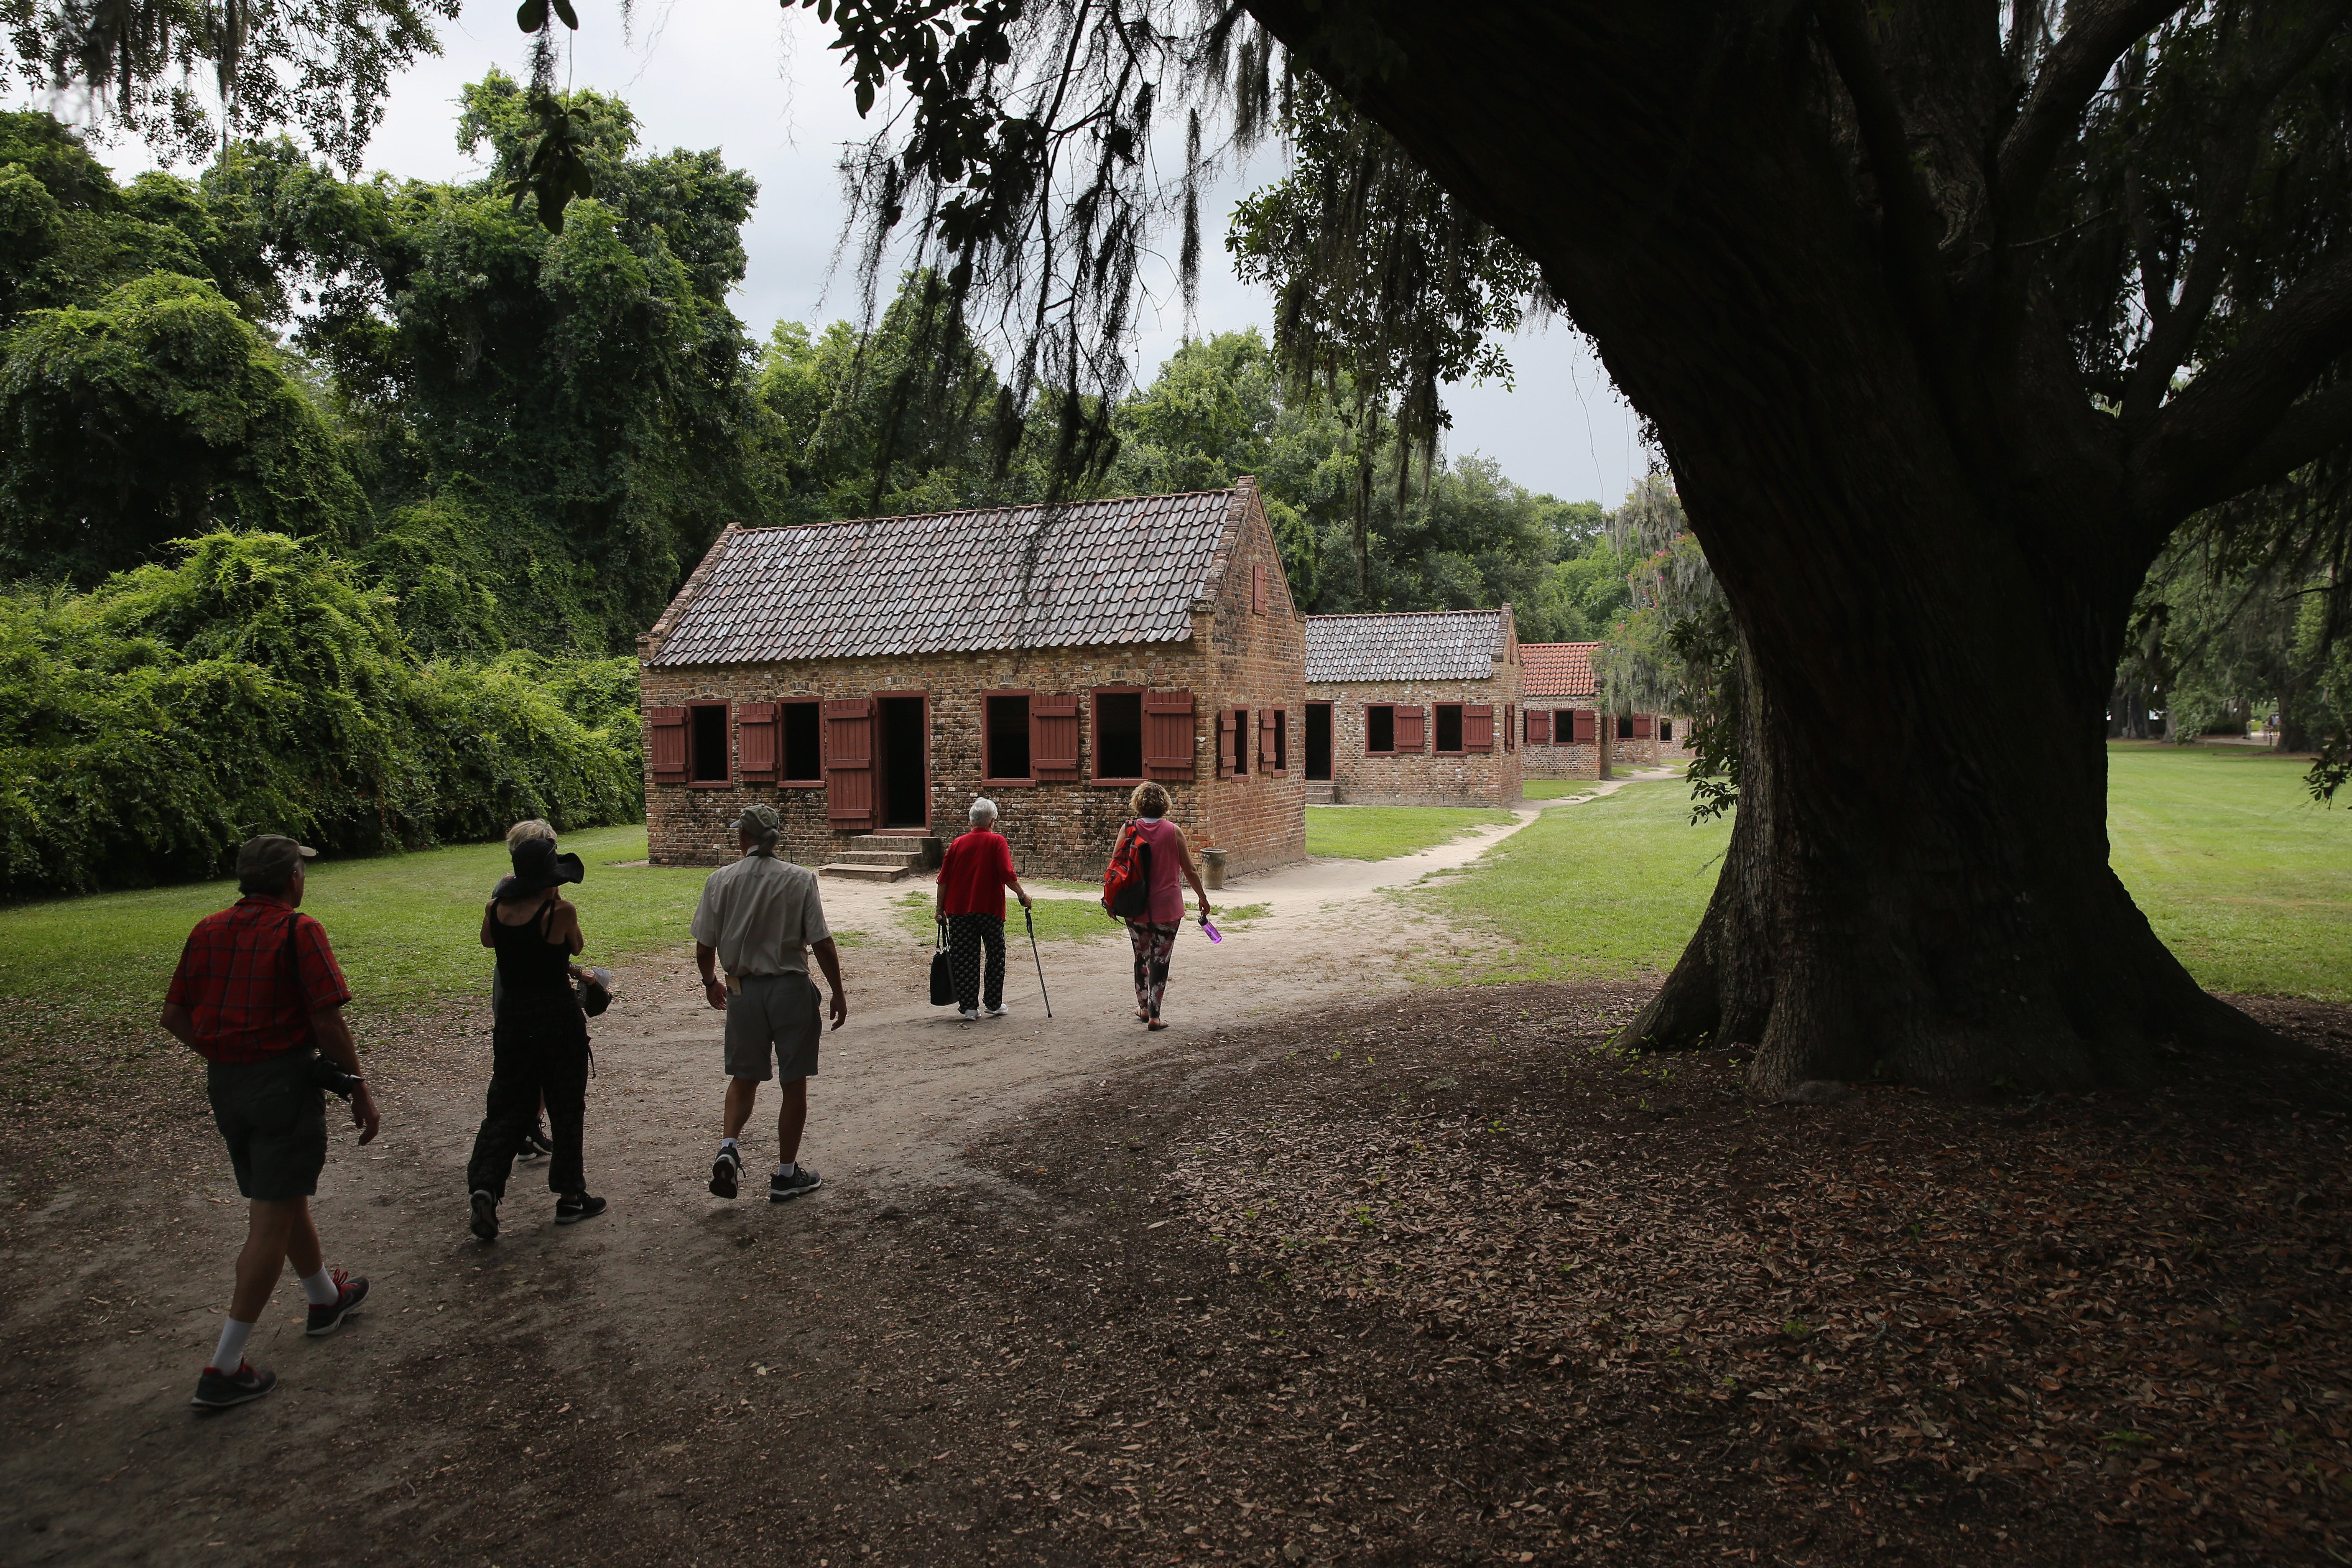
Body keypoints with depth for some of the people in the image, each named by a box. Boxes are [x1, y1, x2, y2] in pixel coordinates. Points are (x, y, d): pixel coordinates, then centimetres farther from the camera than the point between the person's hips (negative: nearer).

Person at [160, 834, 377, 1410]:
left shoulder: (208, 931, 7)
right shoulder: (298, 931, -13)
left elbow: (174, 1014, 9)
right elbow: (328, 1021, -16)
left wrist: (222, 1056, 19)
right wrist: (360, 1089, -8)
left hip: (223, 1082, 7)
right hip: (284, 1078, -7)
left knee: (284, 1197, 23)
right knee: (273, 1220, -1)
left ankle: (326, 1298, 43)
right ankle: (224, 1368, 0)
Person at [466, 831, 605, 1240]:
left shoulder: (495, 909, -3)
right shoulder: (561, 910, -16)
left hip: (511, 1018, 4)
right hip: (558, 1018, -4)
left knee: (509, 1107, 13)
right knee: (566, 1109, 9)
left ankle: (485, 1186, -6)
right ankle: (570, 1197, 18)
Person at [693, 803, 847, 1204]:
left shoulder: (721, 880, -5)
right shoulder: (799, 879, -10)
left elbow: (704, 949, -2)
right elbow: (822, 944, -11)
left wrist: (710, 983, 19)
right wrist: (838, 994, 1)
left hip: (742, 990, 2)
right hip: (791, 989, -2)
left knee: (744, 1077, 20)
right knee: (793, 1083, 10)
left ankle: (728, 1147, 0)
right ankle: (787, 1174, 18)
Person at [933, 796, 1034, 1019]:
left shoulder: (958, 843, 4)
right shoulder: (997, 842, -5)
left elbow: (944, 879, 4)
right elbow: (1007, 875, -15)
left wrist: (940, 908, 12)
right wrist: (1022, 895, -2)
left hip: (960, 910, 2)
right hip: (990, 909, -2)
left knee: (964, 959, 6)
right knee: (996, 956, 12)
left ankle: (968, 1007, 5)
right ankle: (995, 1004, 15)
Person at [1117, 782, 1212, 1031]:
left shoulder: (1130, 830, -5)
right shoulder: (1174, 831, -6)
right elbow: (1190, 871, -1)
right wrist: (1203, 897, 13)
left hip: (1136, 907, 2)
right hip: (1168, 907, -2)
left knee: (1142, 957, 18)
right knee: (1161, 960, 4)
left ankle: (1144, 1007, 30)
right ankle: (1154, 1015, 4)